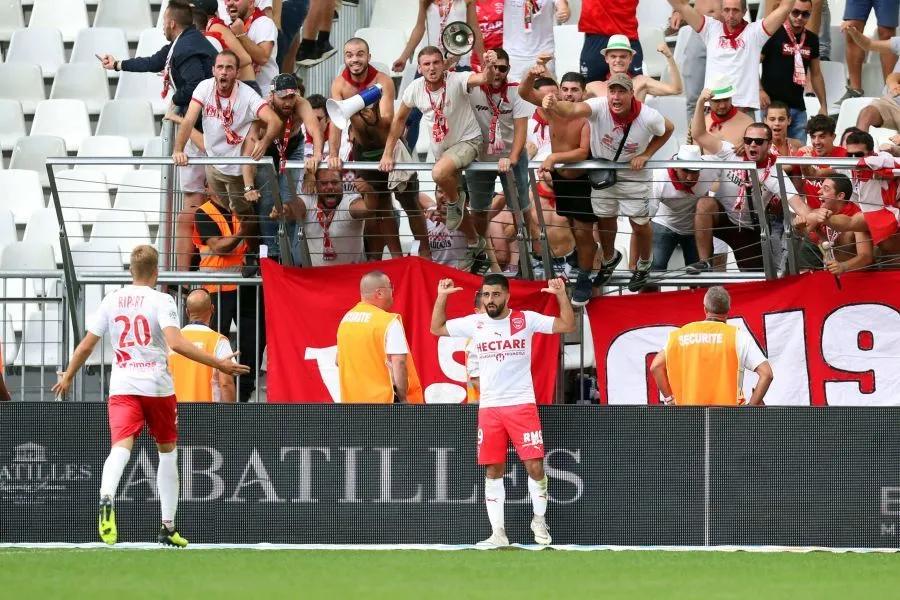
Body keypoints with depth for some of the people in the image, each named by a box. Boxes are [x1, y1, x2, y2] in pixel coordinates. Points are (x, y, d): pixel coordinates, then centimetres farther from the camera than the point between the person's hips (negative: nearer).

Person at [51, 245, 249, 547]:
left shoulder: (112, 300, 7)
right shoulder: (161, 301, -5)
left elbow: (86, 345, 11)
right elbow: (176, 343, -19)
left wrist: (67, 377, 26)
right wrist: (219, 364, -17)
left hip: (122, 387, 2)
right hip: (157, 386, -2)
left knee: (121, 447, -15)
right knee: (167, 451, 17)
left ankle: (106, 498, -47)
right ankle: (168, 527, 20)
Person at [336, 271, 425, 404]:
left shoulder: (346, 319, 7)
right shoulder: (389, 322, -14)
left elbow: (339, 361, 16)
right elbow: (399, 363, -20)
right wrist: (403, 397, -14)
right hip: (384, 399, -7)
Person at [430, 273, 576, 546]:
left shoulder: (526, 320, -1)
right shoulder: (474, 324, 6)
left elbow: (567, 325, -2)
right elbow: (437, 329, 18)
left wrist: (561, 295, -15)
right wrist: (441, 297, 6)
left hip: (522, 404, -3)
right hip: (488, 408, 3)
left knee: (535, 465, -7)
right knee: (493, 471, 4)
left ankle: (539, 519, 16)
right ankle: (498, 532, 9)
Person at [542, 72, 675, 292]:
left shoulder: (648, 117, -27)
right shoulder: (599, 107, -30)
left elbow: (668, 129, -4)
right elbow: (573, 109, -51)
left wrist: (646, 154, -15)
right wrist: (555, 107, -74)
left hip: (633, 175, -1)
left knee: (640, 225, 9)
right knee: (605, 220, 18)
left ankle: (644, 264, 39)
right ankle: (609, 259, 47)